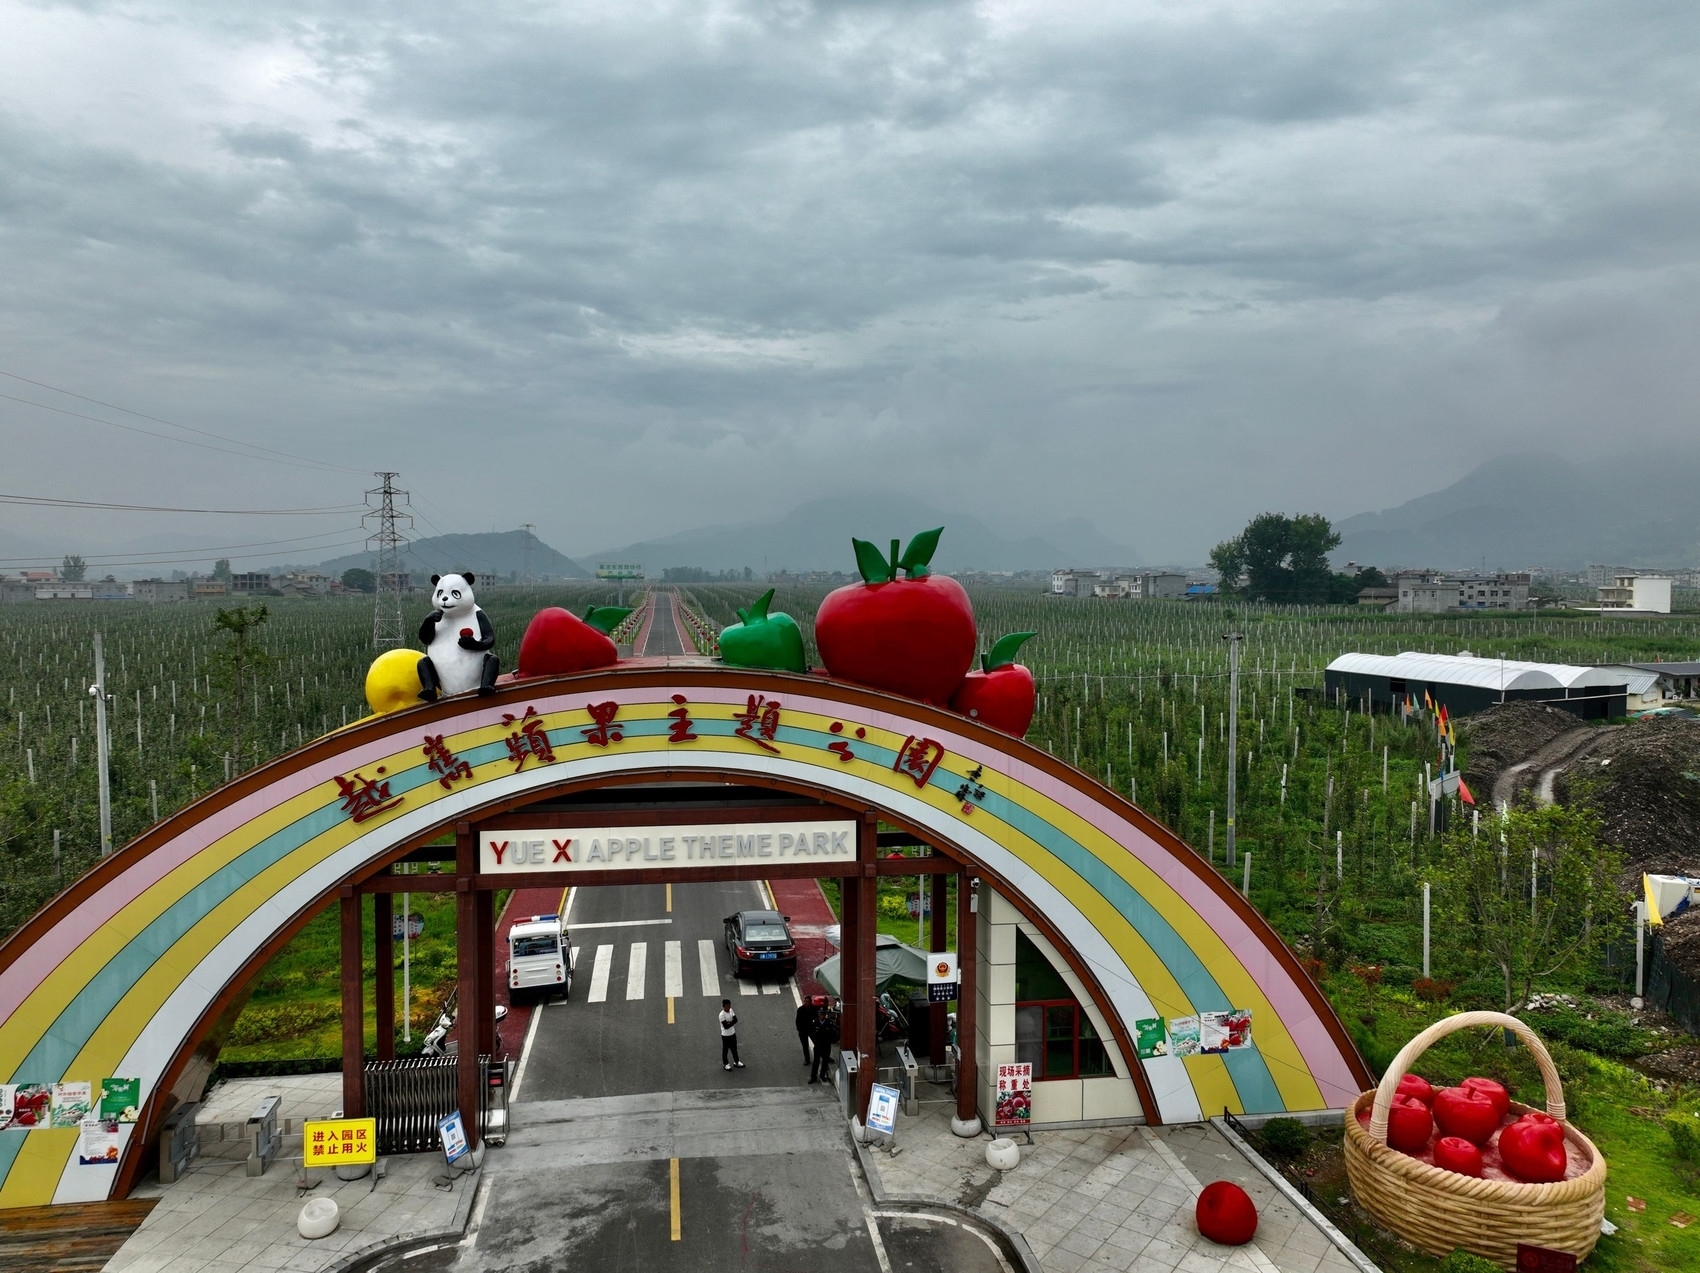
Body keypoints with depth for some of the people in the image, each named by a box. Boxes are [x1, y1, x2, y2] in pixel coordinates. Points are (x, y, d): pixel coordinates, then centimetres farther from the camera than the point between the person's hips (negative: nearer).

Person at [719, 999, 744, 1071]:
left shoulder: (731, 1011, -2)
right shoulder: (722, 1015, -24)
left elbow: (735, 1019, -7)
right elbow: (726, 1026, -26)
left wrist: (730, 1023, -21)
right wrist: (732, 1022, -16)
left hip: (733, 1033, 7)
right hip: (725, 1035, -7)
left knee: (734, 1048, 19)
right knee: (725, 1050, 9)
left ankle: (736, 1062, 33)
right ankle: (726, 1064, 24)